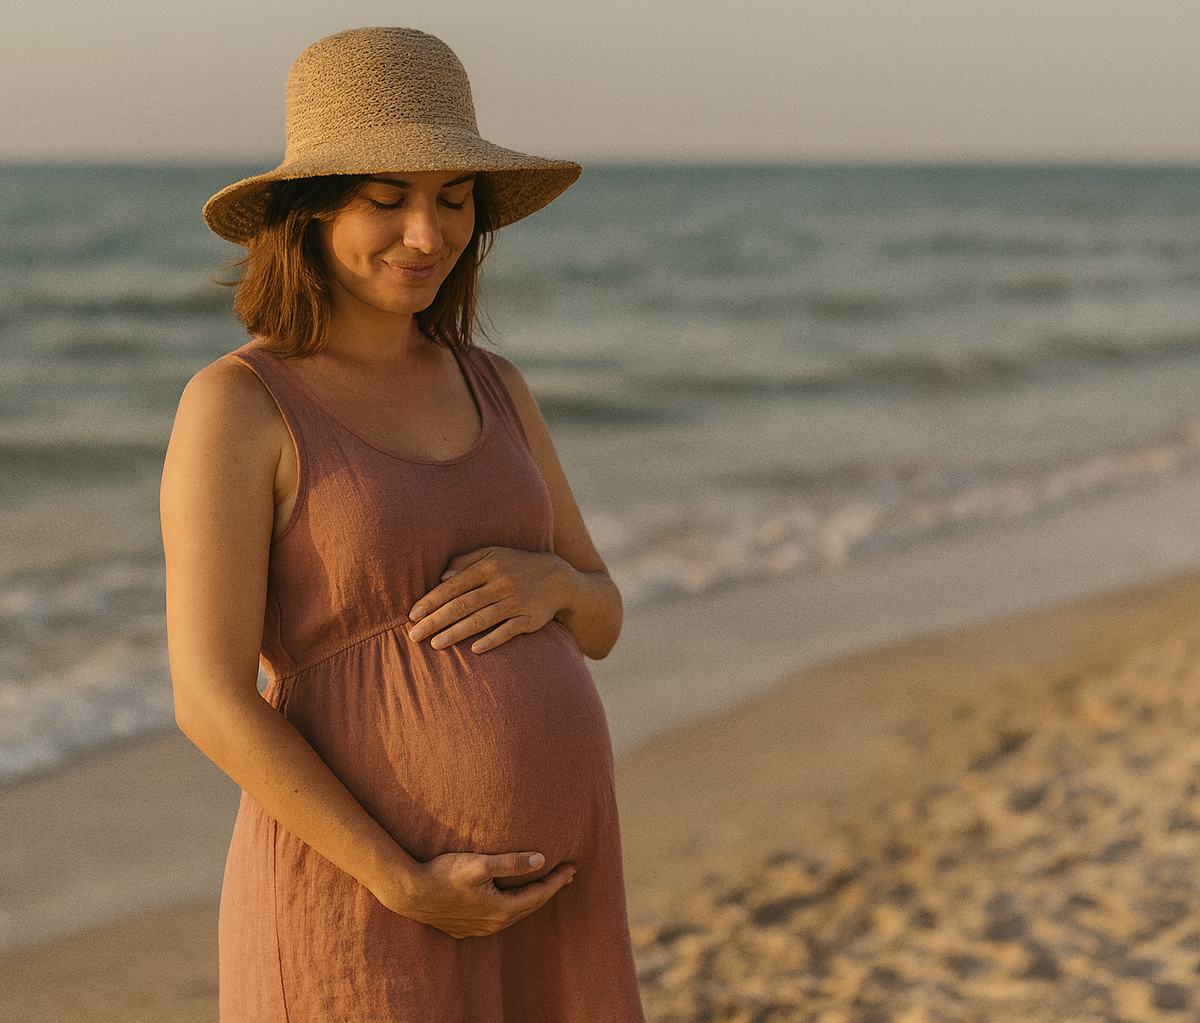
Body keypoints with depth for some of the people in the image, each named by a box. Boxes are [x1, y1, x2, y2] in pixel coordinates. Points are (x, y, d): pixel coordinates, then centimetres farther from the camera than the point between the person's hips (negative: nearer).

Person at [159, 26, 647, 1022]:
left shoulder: (491, 388, 9)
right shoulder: (236, 406, -10)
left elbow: (599, 623, 14)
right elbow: (213, 703, -15)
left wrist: (547, 583, -10)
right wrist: (407, 889, -18)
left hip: (544, 892, 7)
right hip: (361, 894, -6)